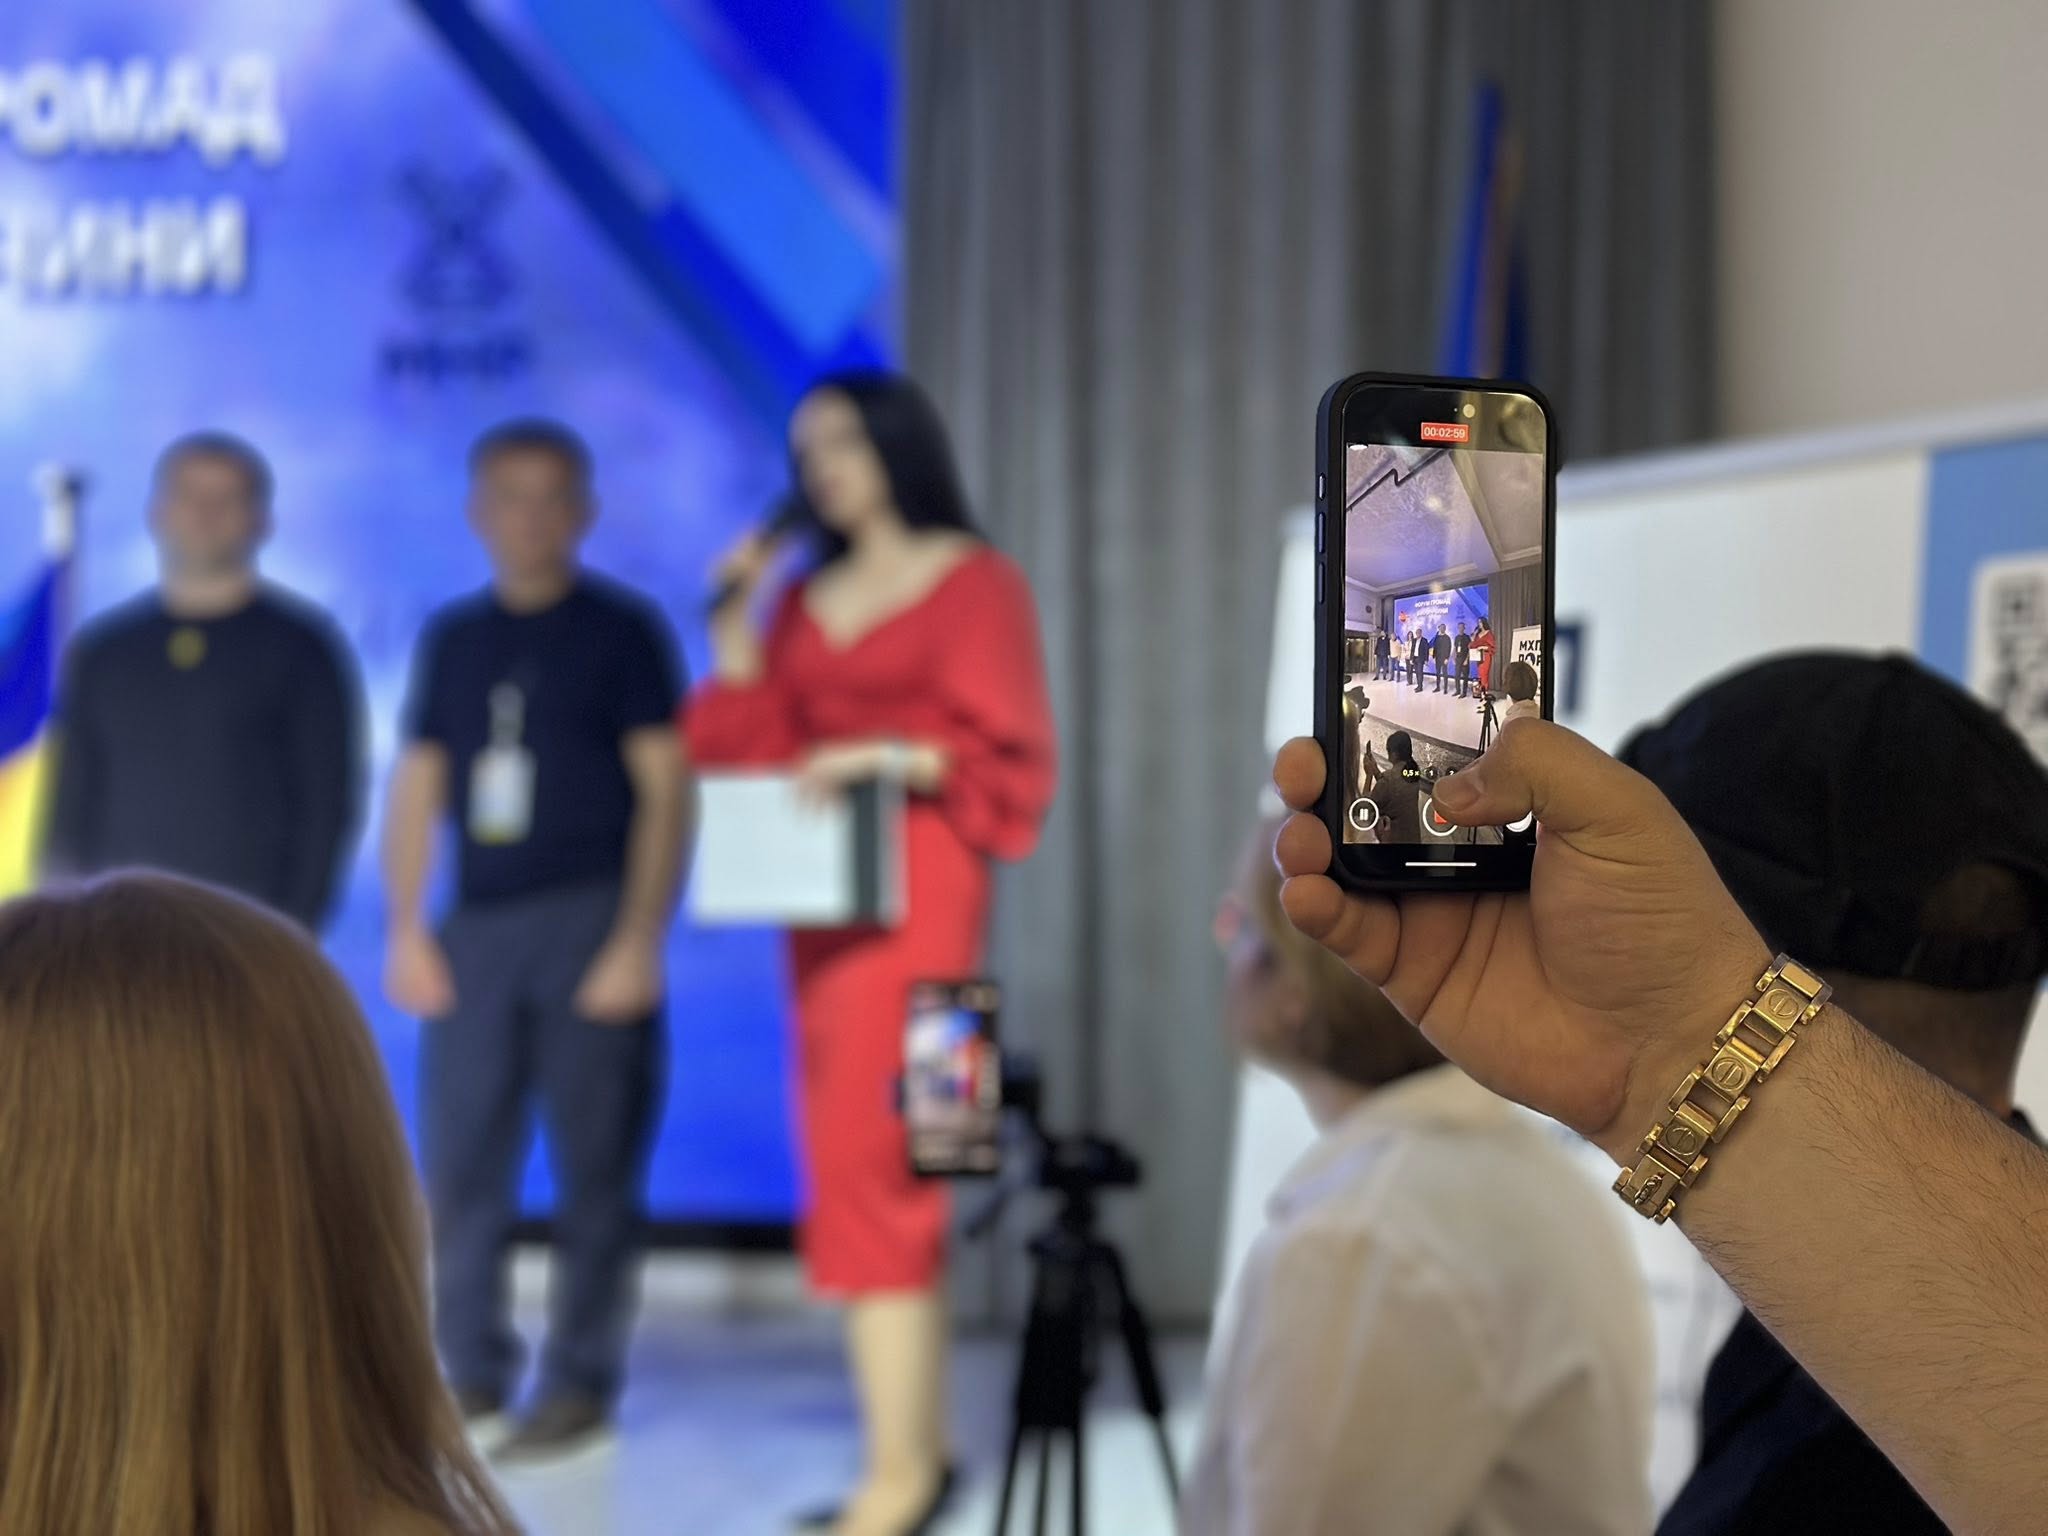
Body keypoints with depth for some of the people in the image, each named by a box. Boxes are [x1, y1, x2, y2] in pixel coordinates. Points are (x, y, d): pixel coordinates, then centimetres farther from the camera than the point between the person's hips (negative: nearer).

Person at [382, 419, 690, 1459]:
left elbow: (665, 790, -4)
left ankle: (580, 1383, 7)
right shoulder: (452, 639, 14)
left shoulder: (621, 630, 2)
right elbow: (416, 790, 15)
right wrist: (405, 928, 5)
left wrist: (638, 938, -11)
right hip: (475, 927, 4)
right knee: (457, 1156, 4)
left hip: (590, 920, -4)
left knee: (593, 1163, -2)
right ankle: (471, 1373, 16)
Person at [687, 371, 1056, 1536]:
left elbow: (1007, 756, -5)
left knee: (872, 1157, -13)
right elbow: (754, 752, 12)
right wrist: (735, 630, 5)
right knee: (876, 1166, 6)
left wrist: (891, 758, -18)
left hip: (919, 889, -7)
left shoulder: (975, 582, 0)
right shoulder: (805, 602, 17)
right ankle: (924, 1442, 12)